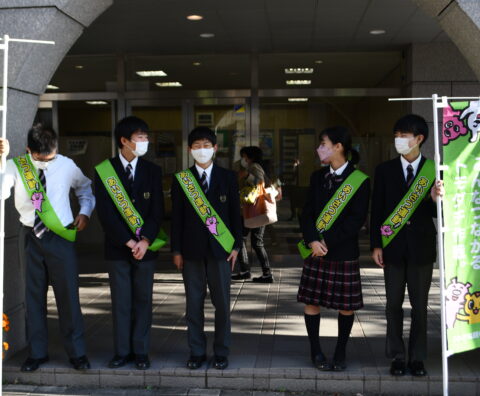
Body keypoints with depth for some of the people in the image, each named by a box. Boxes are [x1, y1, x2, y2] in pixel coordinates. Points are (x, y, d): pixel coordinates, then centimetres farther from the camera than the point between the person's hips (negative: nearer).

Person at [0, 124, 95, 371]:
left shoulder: (67, 166, -2)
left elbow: (86, 188, 17)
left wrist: (85, 212, 2)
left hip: (61, 236, -1)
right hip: (30, 237, 1)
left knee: (68, 294, 2)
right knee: (33, 295, 10)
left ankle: (77, 352, 16)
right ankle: (37, 352, 24)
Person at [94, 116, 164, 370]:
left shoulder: (152, 170, 4)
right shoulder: (104, 171, -2)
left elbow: (157, 210, 0)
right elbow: (105, 213, -7)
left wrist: (145, 240, -13)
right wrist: (128, 242, -13)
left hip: (145, 246, 1)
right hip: (117, 247, -1)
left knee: (143, 300, 6)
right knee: (120, 301, 5)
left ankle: (141, 351, 16)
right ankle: (122, 351, 16)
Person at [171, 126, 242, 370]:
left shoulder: (228, 177, 4)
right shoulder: (180, 180, 4)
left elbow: (235, 213, 5)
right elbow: (176, 217, 4)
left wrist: (236, 246, 0)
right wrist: (176, 250, 1)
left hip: (220, 247, 0)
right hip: (192, 249, 1)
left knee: (222, 302, 3)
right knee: (194, 303, 6)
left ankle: (221, 352, 16)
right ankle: (197, 352, 17)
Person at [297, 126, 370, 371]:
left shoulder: (360, 181, -6)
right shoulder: (317, 177, 9)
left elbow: (357, 219, -11)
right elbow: (307, 213, 5)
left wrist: (328, 241, -16)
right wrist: (312, 240, -12)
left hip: (344, 252, -4)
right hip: (316, 250, 4)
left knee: (346, 304, 4)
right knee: (312, 301, 5)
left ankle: (340, 352, 21)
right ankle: (316, 351, 19)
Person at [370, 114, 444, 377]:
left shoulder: (432, 170, -1)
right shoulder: (385, 170, 2)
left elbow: (436, 214, 0)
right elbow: (377, 210, 2)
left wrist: (434, 199, -22)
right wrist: (376, 245, -2)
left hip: (421, 246, 0)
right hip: (393, 246, 1)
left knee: (420, 305, 8)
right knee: (394, 304, 8)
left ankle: (417, 357, 21)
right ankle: (397, 357, 19)